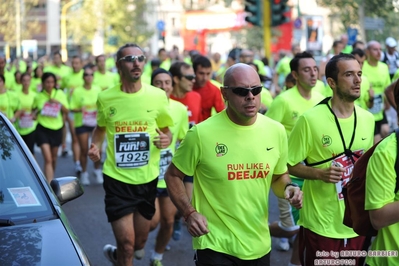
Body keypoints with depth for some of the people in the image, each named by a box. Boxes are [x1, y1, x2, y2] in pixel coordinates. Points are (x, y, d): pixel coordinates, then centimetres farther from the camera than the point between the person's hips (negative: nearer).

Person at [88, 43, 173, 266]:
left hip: (148, 178, 2)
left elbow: (167, 130, 8)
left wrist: (166, 139, -15)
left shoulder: (158, 96, -6)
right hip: (117, 179, -2)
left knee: (139, 242, 18)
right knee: (127, 243, -7)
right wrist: (96, 147, -6)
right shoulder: (105, 98, -5)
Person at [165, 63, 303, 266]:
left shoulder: (276, 131, -1)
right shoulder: (202, 133, -15)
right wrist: (189, 213, -16)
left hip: (259, 245, 5)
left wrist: (288, 188, -6)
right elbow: (173, 176, -2)